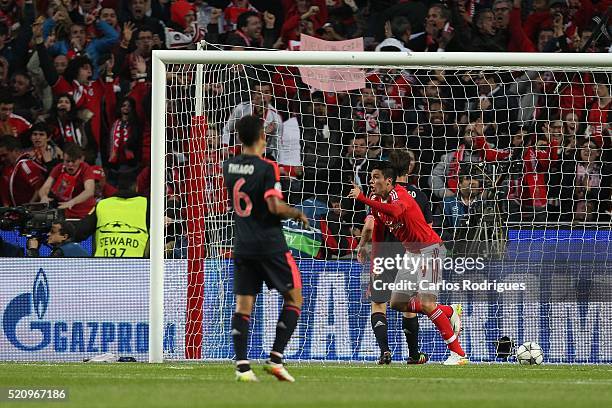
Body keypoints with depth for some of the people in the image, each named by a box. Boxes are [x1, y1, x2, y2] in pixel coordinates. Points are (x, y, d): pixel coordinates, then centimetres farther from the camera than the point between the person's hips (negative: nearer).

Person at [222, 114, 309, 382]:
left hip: (242, 246, 5)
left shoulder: (229, 166, 5)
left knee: (243, 304, 4)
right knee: (294, 298, 8)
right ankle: (275, 359, -1)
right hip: (270, 245, -5)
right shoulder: (266, 168, -14)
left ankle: (242, 365, -6)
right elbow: (275, 206, -22)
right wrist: (298, 215, -4)